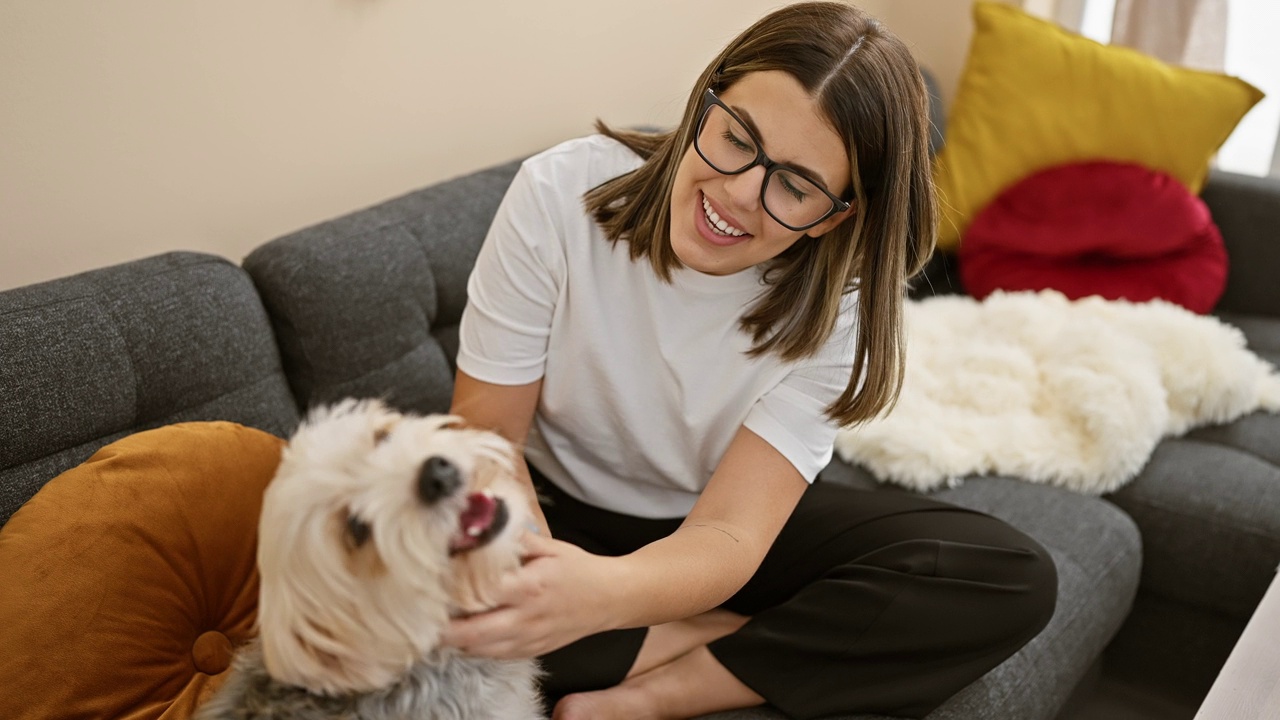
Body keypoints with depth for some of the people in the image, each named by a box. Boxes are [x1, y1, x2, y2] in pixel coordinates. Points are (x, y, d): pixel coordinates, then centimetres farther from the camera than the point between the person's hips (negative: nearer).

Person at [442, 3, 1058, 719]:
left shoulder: (837, 307, -19)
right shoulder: (560, 193, -22)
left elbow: (727, 536, -27)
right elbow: (486, 434, -17)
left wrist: (600, 593, -50)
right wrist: (532, 571, -38)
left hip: (713, 533, 1)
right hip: (558, 513, 0)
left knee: (1015, 580, -18)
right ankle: (768, 641, -15)